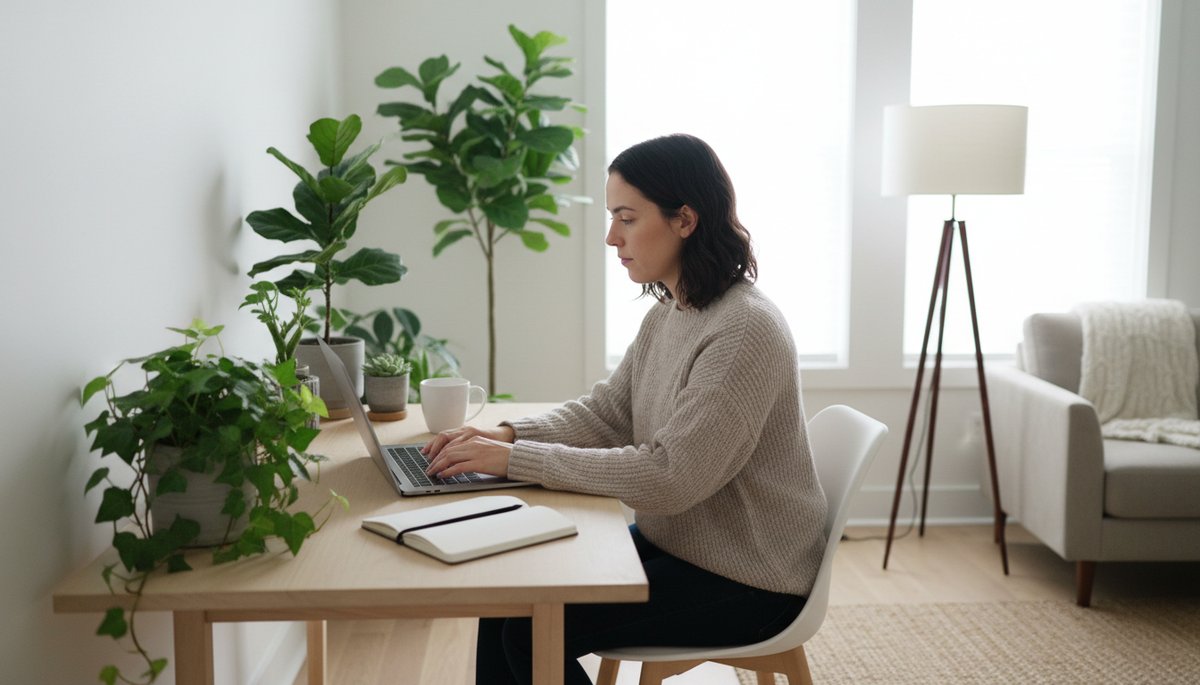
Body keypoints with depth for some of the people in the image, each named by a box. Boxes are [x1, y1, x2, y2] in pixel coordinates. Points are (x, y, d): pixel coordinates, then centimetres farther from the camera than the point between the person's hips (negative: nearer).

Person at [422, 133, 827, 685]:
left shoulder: (747, 329, -25)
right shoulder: (667, 315, 4)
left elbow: (668, 477, -29)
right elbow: (604, 413, 8)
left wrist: (518, 459, -26)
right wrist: (510, 435, -9)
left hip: (743, 579, -8)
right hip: (672, 543, 8)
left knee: (534, 632, -13)